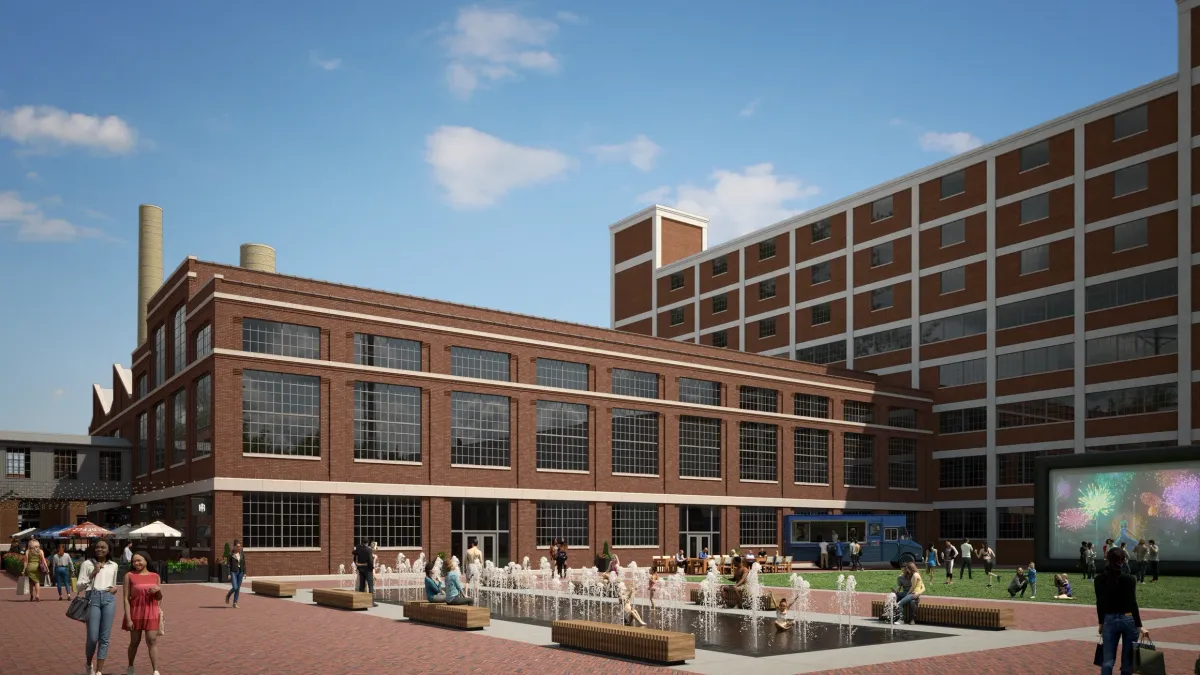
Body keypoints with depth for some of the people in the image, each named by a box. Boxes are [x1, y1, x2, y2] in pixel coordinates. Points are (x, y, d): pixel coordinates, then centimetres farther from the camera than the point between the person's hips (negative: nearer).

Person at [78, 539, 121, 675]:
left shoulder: (113, 565, 13)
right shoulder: (87, 563, 2)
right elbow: (79, 586, -1)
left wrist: (115, 588, 5)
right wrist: (93, 574, -12)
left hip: (109, 599, 3)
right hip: (93, 598, -3)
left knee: (105, 638, 2)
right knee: (93, 637, -3)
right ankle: (88, 664, 27)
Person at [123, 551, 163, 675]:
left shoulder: (155, 576, 5)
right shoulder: (129, 576, -4)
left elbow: (159, 598, 11)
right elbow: (126, 598, -7)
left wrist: (158, 590, -12)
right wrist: (128, 619, -13)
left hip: (151, 612, 1)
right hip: (136, 612, -1)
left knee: (152, 640, -5)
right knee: (135, 641, 8)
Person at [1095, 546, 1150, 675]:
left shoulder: (1099, 579, -2)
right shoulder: (1129, 579, -9)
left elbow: (1099, 603, 2)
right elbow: (1132, 604, -15)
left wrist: (1101, 622, 13)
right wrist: (1139, 626, -12)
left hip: (1109, 620, 1)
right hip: (1129, 620, -1)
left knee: (1108, 659, 2)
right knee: (1127, 659, 10)